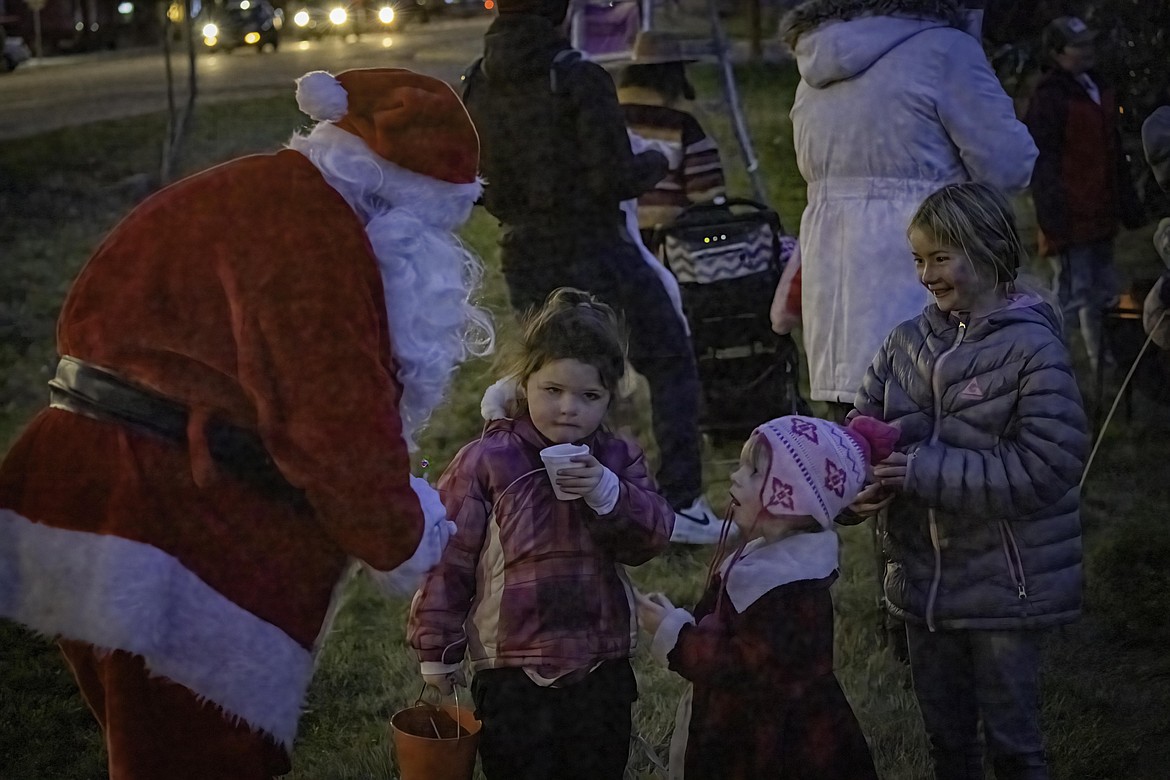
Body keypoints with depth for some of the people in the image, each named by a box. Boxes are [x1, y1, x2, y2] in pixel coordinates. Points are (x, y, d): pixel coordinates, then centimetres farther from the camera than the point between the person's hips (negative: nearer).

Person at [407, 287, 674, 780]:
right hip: (512, 671, -3)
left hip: (602, 668, 3)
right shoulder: (486, 461, -10)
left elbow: (653, 536, -8)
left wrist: (607, 492, -24)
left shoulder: (618, 459, 2)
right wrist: (436, 648, -3)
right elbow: (449, 559, -6)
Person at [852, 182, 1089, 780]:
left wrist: (923, 472, -24)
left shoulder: (1032, 348, -16)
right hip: (923, 579, 6)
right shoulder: (907, 342, 2)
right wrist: (864, 481, -18)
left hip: (1003, 588, -5)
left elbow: (1045, 468, -22)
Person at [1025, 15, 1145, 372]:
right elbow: (1042, 161, -17)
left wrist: (1128, 205, 20)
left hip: (1100, 217, 9)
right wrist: (1053, 213, -21)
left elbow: (1115, 155, 21)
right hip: (1070, 220, -9)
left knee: (1103, 293, 17)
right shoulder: (1049, 98, -14)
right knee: (1072, 295, -8)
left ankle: (1102, 362, 29)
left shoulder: (1099, 89, 13)